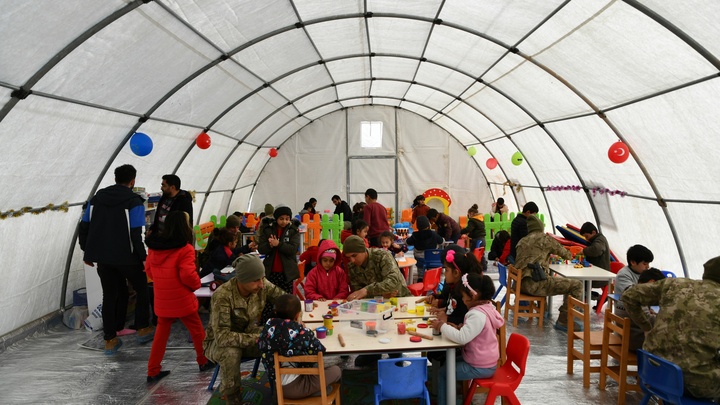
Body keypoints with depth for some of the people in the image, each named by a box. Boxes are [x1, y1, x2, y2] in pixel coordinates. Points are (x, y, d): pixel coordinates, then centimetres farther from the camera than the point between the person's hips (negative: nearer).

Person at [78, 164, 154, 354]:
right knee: (142, 290, 16)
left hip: (103, 257, 5)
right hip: (126, 257, -5)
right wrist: (143, 257, -11)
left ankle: (110, 339, 16)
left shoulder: (96, 198, 7)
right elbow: (136, 234, -18)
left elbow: (84, 226, 9)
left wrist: (87, 251, 18)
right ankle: (142, 329, 23)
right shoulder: (134, 202, -11)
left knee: (110, 295, 14)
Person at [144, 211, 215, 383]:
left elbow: (149, 270, 8)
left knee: (161, 333, 16)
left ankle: (153, 371, 19)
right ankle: (204, 361, 30)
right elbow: (188, 275, -23)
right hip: (181, 300, -5)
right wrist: (197, 284, -3)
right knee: (197, 330, 14)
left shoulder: (154, 246, 0)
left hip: (161, 300, 5)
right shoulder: (185, 249, -20)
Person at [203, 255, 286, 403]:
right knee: (231, 352, -37)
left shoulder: (263, 285, -19)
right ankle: (231, 395, -10)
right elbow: (222, 336, -37)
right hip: (219, 341, -4)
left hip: (250, 333, 4)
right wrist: (256, 338, -40)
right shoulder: (222, 296, -33)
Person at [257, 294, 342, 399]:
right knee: (336, 370, 12)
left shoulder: (269, 326, -8)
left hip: (278, 386, 7)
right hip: (296, 387, -6)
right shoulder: (300, 332, -22)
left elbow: (261, 346, 9)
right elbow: (320, 349, -11)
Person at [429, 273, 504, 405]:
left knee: (442, 373, -1)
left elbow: (462, 338, -35)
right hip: (483, 360, 10)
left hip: (480, 367, -10)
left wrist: (442, 326, -23)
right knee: (448, 363, 22)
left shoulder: (478, 315, -29)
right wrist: (458, 328, -2)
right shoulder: (487, 307, 1)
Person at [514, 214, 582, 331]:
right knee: (577, 285, -5)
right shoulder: (545, 238, 4)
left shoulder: (522, 241, 20)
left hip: (520, 283, 8)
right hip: (535, 283, -8)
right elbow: (565, 254, 17)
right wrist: (569, 255, 41)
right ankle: (563, 321, -4)